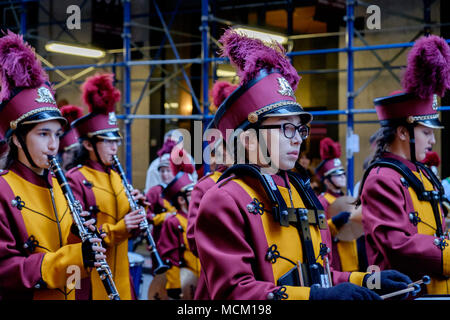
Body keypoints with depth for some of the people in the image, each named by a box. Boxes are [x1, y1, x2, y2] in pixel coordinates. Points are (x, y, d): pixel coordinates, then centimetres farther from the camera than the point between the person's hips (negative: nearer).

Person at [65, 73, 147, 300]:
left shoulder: (115, 177, 13)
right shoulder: (75, 180, -10)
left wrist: (136, 211, -5)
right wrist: (117, 229, -23)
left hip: (120, 275, 7)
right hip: (90, 281, -7)